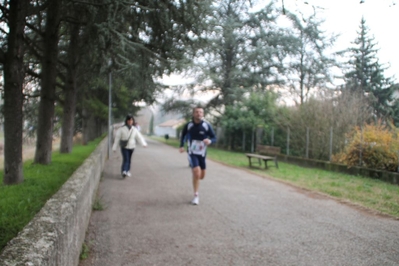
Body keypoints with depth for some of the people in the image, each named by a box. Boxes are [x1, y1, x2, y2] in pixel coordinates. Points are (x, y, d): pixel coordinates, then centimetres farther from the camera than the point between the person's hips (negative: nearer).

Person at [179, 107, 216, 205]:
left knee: (202, 176, 12)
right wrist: (181, 146, -1)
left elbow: (214, 138, -4)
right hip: (192, 153, -2)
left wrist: (210, 141, -27)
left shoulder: (207, 125, -9)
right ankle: (196, 195, -3)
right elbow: (183, 135, 12)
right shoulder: (188, 125, -7)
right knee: (196, 173, -19)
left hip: (202, 153, 2)